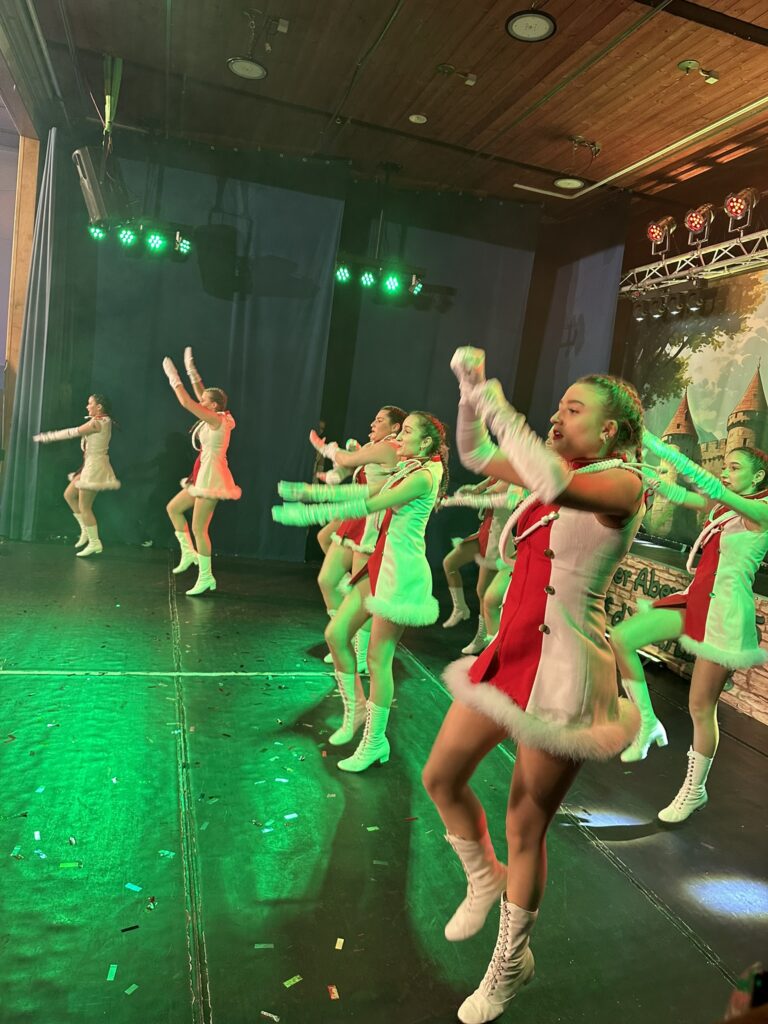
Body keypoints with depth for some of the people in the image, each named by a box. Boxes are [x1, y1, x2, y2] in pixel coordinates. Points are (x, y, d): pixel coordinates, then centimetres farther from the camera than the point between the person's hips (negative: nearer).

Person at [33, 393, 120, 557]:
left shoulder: (96, 422, -17)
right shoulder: (104, 421, 12)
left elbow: (72, 432, -16)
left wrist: (46, 437, -10)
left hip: (95, 466, -10)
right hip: (90, 465, 10)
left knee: (84, 507, -3)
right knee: (69, 495, 16)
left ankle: (95, 542, 4)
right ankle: (85, 531, 20)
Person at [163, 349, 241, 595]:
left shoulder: (217, 420, -16)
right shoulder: (217, 418, 9)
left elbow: (186, 402, -18)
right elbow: (199, 397, 21)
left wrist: (173, 377, -7)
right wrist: (191, 371, 19)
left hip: (211, 478, -10)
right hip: (204, 477, 10)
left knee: (199, 528, -4)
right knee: (173, 507, 17)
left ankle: (206, 577, 5)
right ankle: (188, 553, 22)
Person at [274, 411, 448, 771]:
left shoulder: (422, 477, -15)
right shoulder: (403, 473, 15)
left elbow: (368, 505, -21)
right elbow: (360, 492, 16)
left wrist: (310, 514, -23)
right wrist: (308, 491, 10)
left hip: (401, 573, -9)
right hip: (381, 565, 9)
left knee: (378, 658, -3)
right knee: (335, 633, 8)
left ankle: (375, 741, 13)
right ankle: (356, 709, 26)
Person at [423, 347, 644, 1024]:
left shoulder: (621, 482, -13)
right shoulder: (560, 471, 9)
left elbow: (554, 484, -35)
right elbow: (476, 456, 18)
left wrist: (498, 406, -22)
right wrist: (472, 389, 4)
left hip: (562, 669, -7)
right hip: (511, 654, 8)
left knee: (525, 827, 7)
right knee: (441, 777, 14)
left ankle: (511, 964, 33)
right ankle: (484, 880, 43)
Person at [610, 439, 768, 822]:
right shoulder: (720, 505, 13)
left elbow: (710, 486, -24)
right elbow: (680, 495, 6)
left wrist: (662, 448, -27)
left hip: (723, 614, -7)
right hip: (695, 601, 7)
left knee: (701, 706, 2)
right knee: (621, 638, -8)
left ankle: (695, 790, 23)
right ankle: (648, 724, 7)